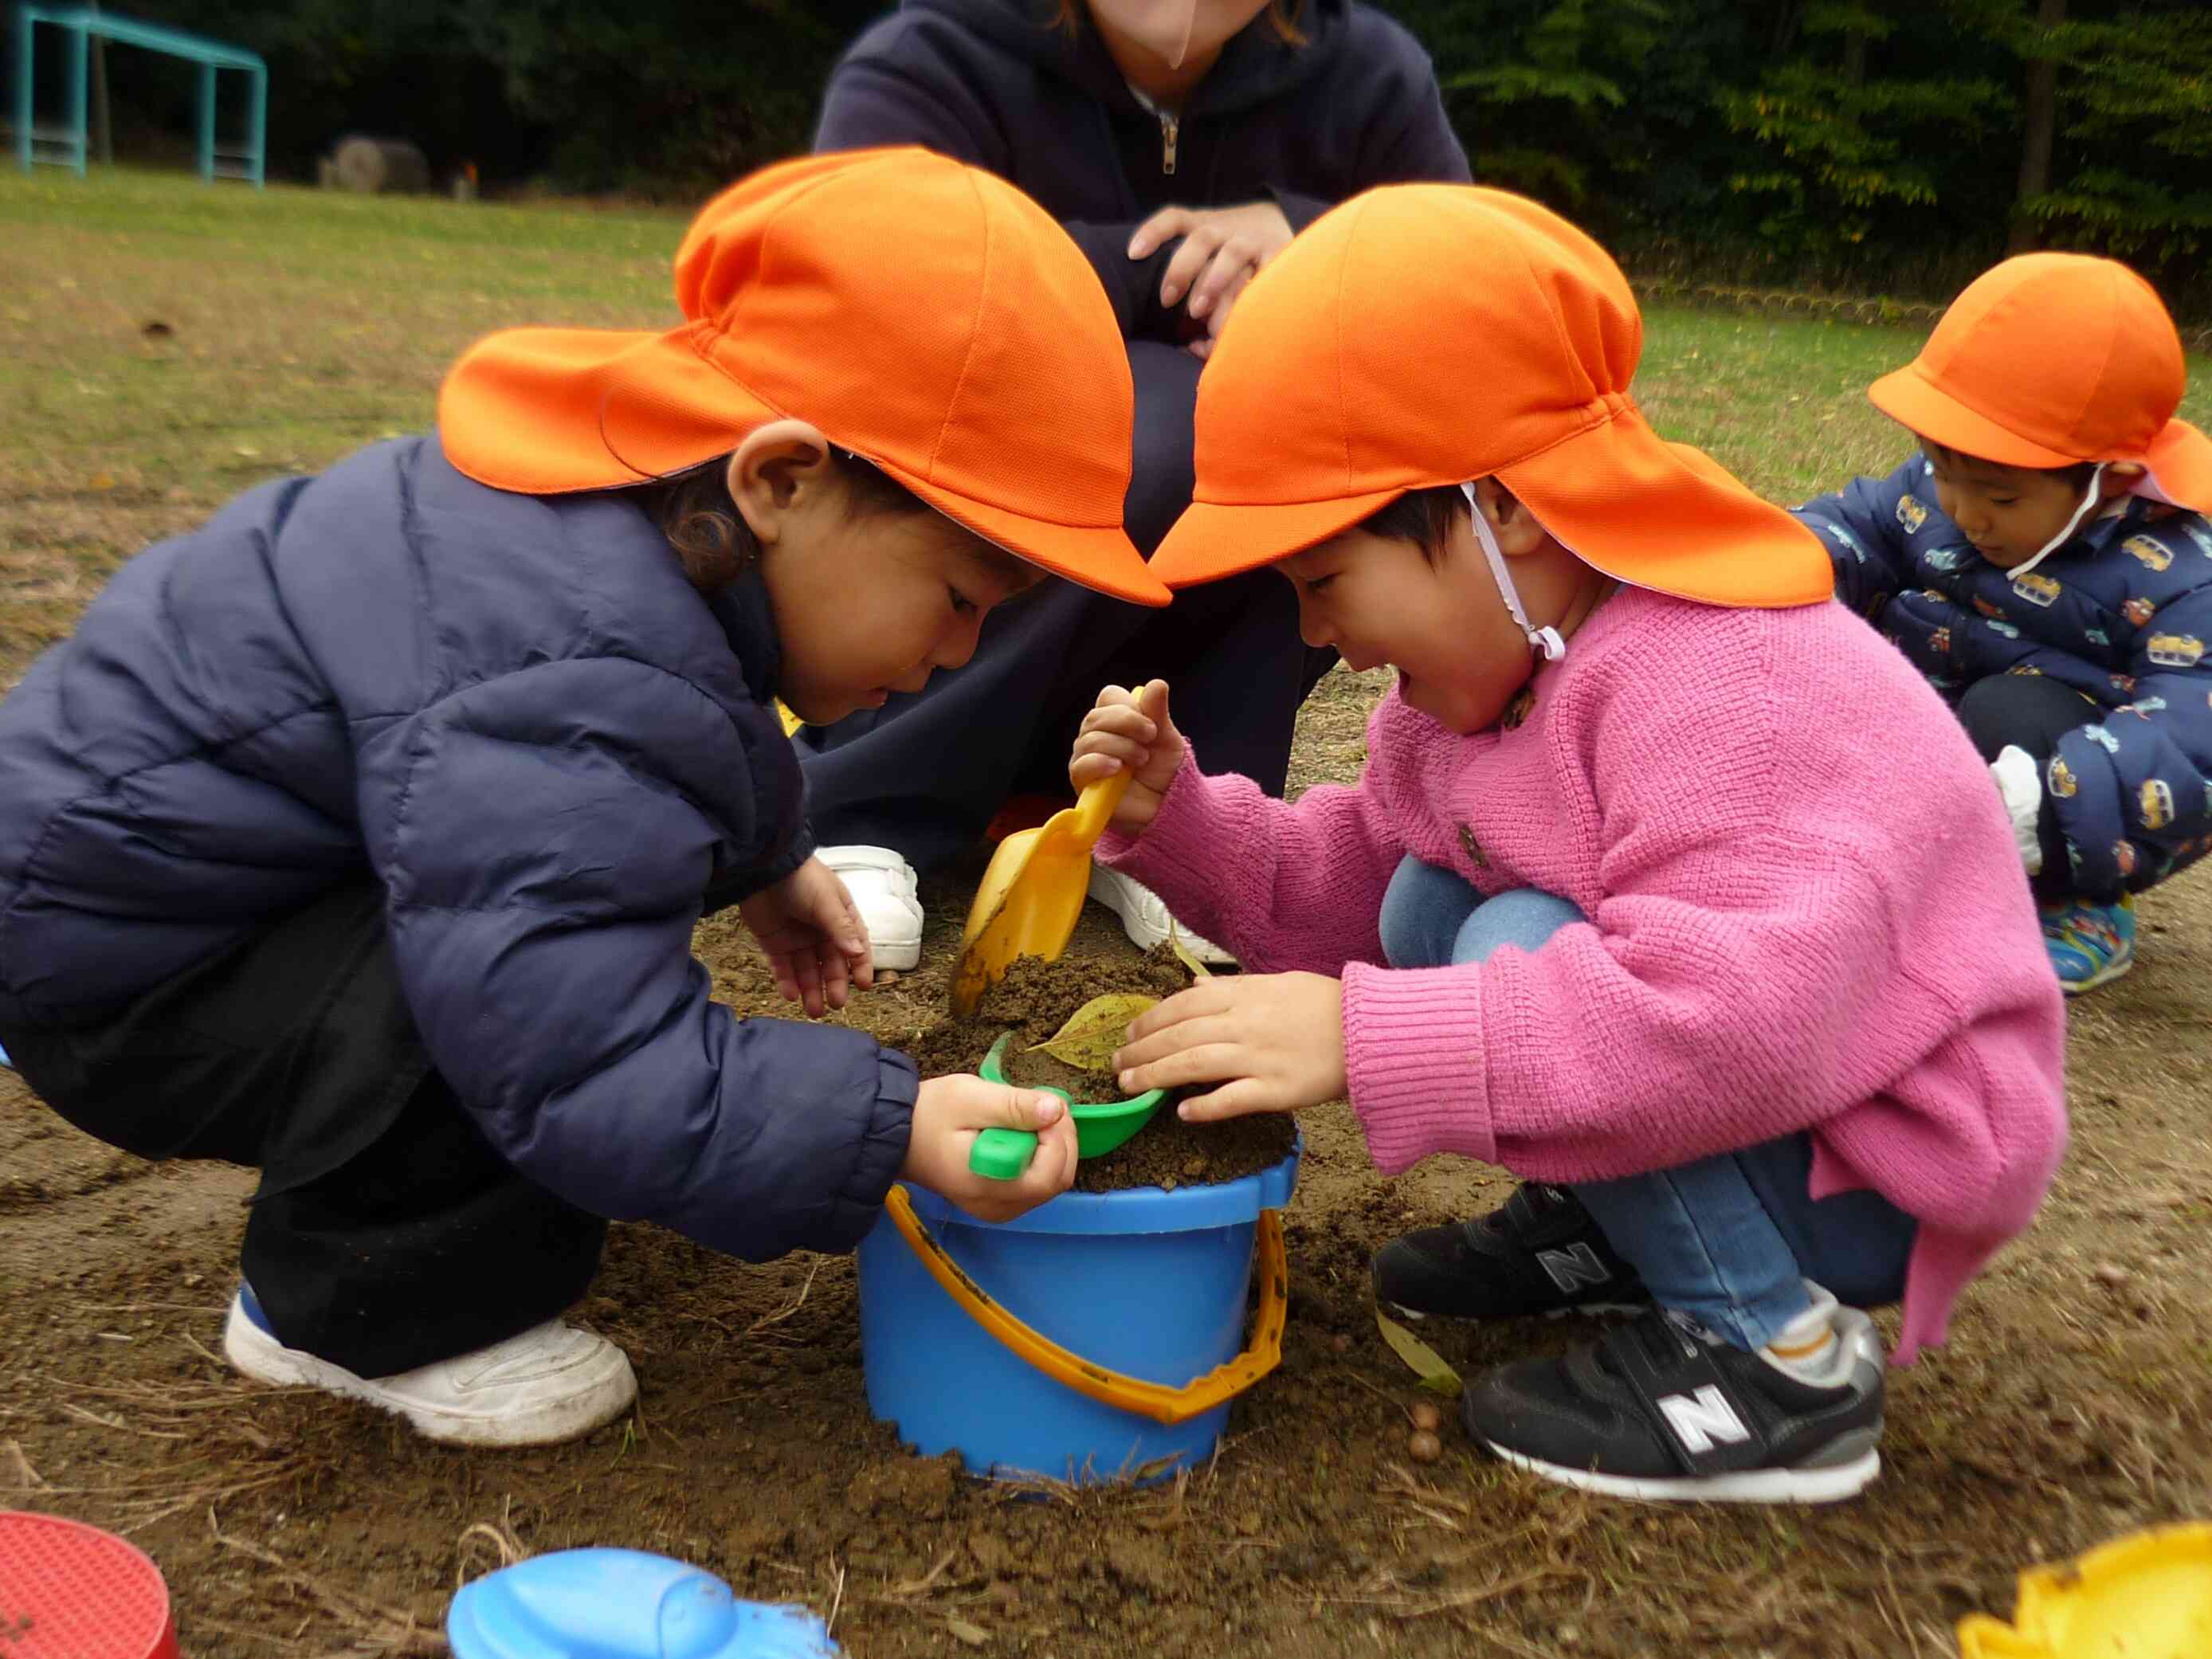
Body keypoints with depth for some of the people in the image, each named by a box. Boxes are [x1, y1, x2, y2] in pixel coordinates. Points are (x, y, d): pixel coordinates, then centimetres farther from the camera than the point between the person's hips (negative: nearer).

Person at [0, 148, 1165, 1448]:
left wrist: (761, 861, 16)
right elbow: (586, 1063, -38)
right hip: (109, 959, -10)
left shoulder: (635, 504, -5)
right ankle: (357, 1307, -2)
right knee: (527, 996, -30)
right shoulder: (573, 698, -38)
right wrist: (887, 1131, -36)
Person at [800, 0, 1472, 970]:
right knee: (1174, 430, -32)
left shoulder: (1366, 79, -5)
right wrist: (1175, 267, -27)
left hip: (1200, 592, 4)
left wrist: (1303, 239, -24)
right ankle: (854, 806, -22)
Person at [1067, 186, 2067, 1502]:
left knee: (1519, 956, -27)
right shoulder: (1496, 660, 0)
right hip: (1727, 1087, 9)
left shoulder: (1720, 694, -31)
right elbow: (1350, 883, 7)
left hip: (1870, 1162, -9)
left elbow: (1734, 1021, -44)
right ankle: (1608, 1225, 8)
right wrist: (1179, 818, -9)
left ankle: (1775, 1353, -14)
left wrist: (1368, 1038, -43)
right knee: (1432, 910, 2)